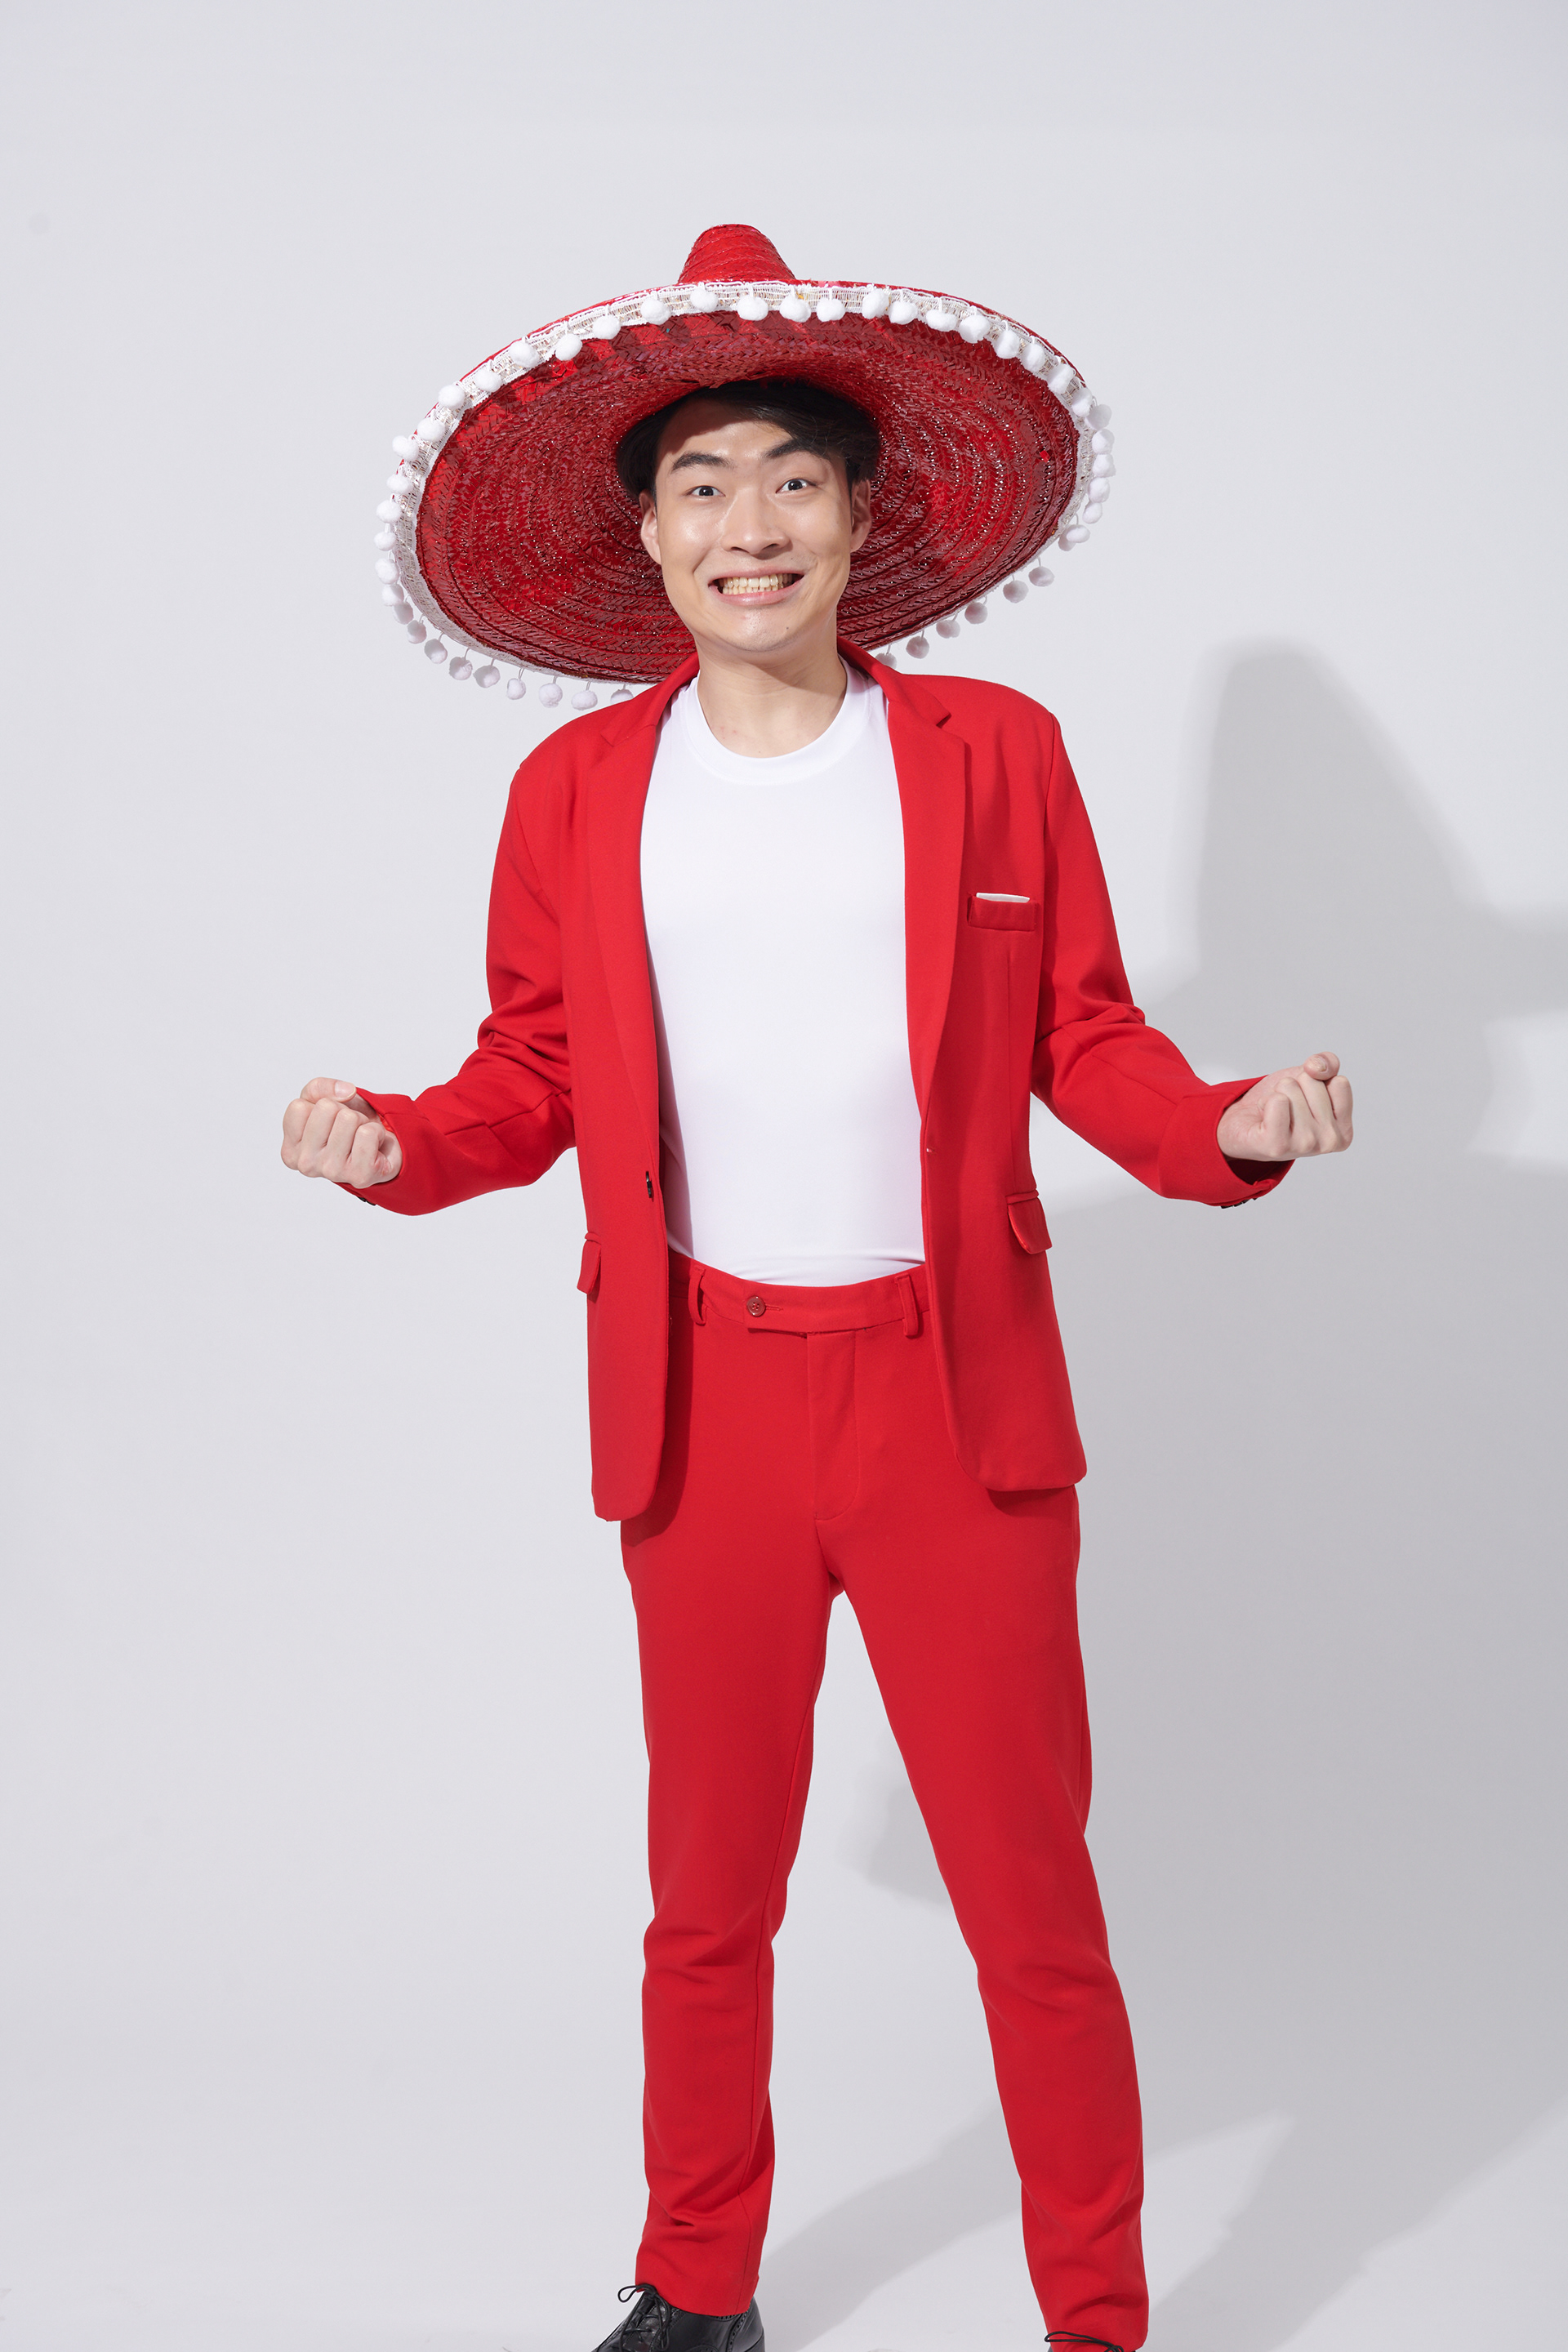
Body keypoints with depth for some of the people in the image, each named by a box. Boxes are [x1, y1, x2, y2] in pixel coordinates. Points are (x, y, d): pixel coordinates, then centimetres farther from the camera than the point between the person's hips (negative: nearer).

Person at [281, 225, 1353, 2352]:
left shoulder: (995, 755, 0)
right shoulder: (576, 793, 4)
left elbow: (1088, 1043, 3)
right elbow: (531, 1079, 8)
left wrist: (1231, 1127, -16)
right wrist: (398, 1141, -11)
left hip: (957, 1398, -1)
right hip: (700, 1406, 2)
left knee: (1033, 1900, 5)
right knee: (710, 1897, 16)